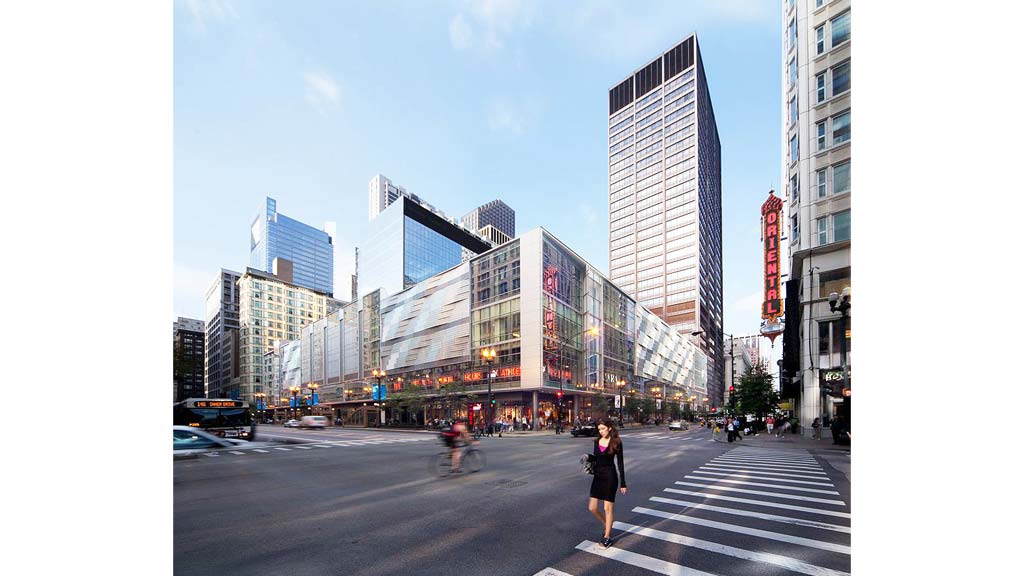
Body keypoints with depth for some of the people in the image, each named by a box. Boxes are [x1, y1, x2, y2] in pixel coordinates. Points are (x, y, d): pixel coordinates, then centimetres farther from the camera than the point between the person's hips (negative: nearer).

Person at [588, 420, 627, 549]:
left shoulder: (616, 442, -9)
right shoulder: (596, 441, 4)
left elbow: (620, 463, -6)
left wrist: (623, 483, -5)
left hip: (610, 477, -5)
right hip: (597, 476, 5)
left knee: (608, 508, 4)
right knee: (592, 508, 6)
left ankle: (607, 537, 21)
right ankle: (606, 523, 35)